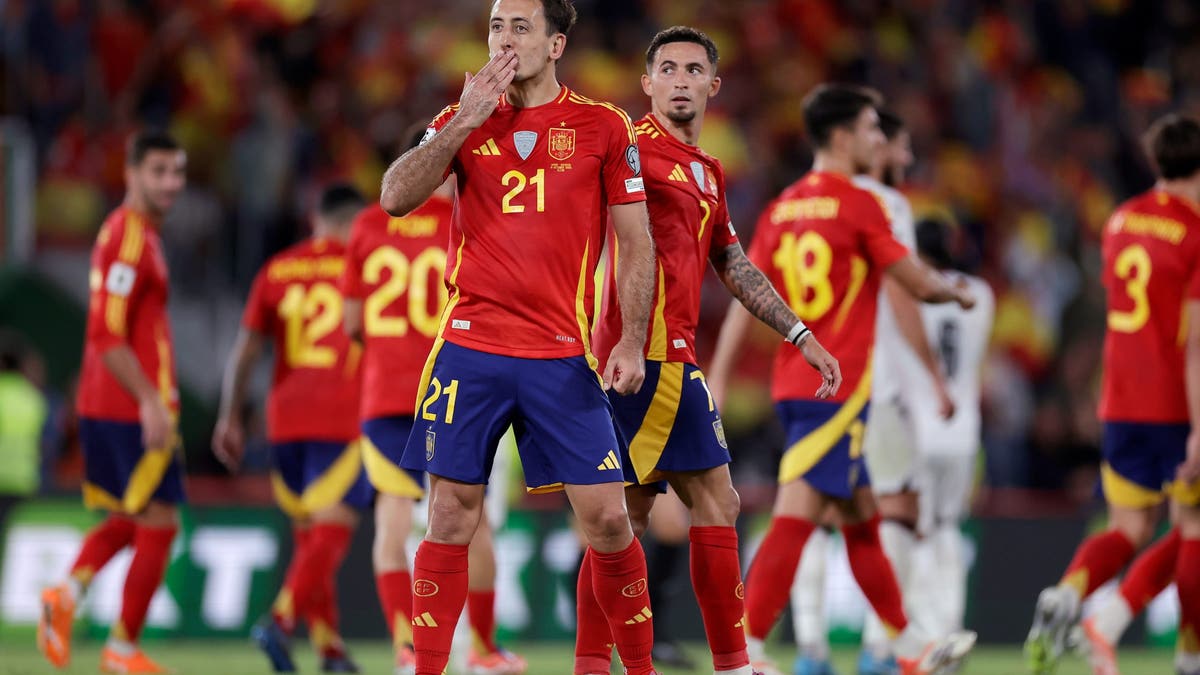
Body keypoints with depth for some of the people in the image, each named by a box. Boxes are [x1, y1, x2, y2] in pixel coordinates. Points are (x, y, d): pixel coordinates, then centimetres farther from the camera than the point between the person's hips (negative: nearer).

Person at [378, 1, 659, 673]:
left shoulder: (604, 127, 4)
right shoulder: (464, 120, 8)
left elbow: (636, 244, 5)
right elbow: (396, 198, -5)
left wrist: (632, 343, -4)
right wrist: (465, 122, -10)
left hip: (563, 355, -1)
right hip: (470, 346, 1)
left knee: (606, 516, -4)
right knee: (452, 514, -1)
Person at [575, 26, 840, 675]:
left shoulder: (707, 172, 20)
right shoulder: (637, 147, -7)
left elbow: (735, 269, 26)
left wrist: (801, 335, 24)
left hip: (668, 355, 9)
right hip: (656, 352, -9)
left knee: (629, 514, 8)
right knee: (715, 503, -8)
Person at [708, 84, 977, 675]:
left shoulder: (780, 209, 10)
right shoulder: (858, 205, -10)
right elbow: (917, 284, -5)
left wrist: (716, 384, 5)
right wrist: (956, 292, 17)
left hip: (792, 383, 8)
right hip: (838, 386, -8)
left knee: (863, 519, 16)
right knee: (795, 515, -12)